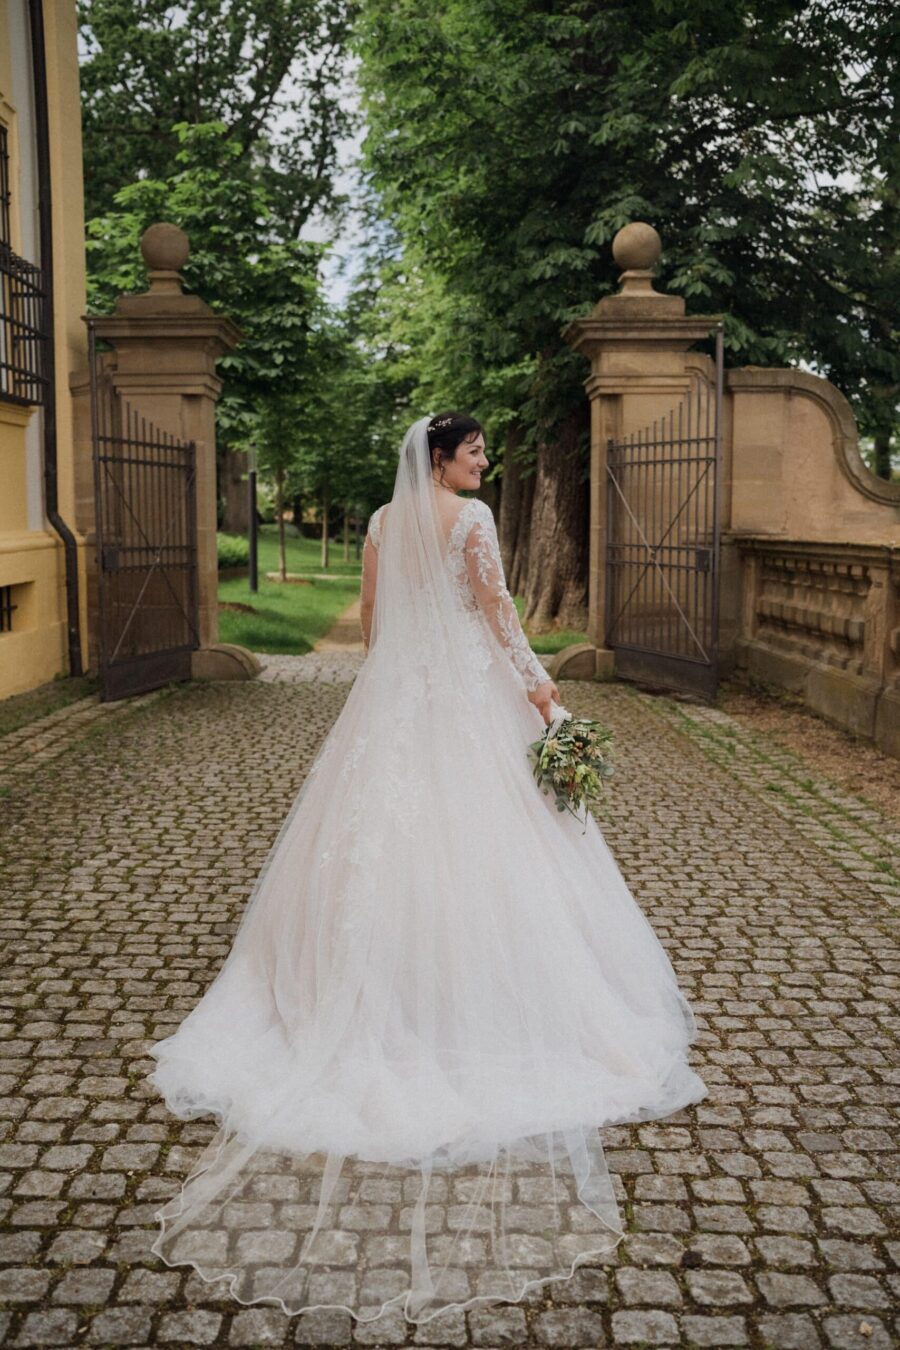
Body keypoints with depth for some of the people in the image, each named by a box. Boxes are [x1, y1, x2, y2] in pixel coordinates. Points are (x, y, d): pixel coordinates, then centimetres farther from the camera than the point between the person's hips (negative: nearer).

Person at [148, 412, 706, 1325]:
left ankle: (376, 1003, 17)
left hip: (390, 697, 6)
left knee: (379, 831, 10)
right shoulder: (471, 517, -8)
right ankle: (476, 1008, 7)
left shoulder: (382, 521, 9)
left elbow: (368, 617, 13)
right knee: (476, 833, 1)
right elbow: (495, 609, -11)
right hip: (465, 698, -6)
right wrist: (537, 685, -6)